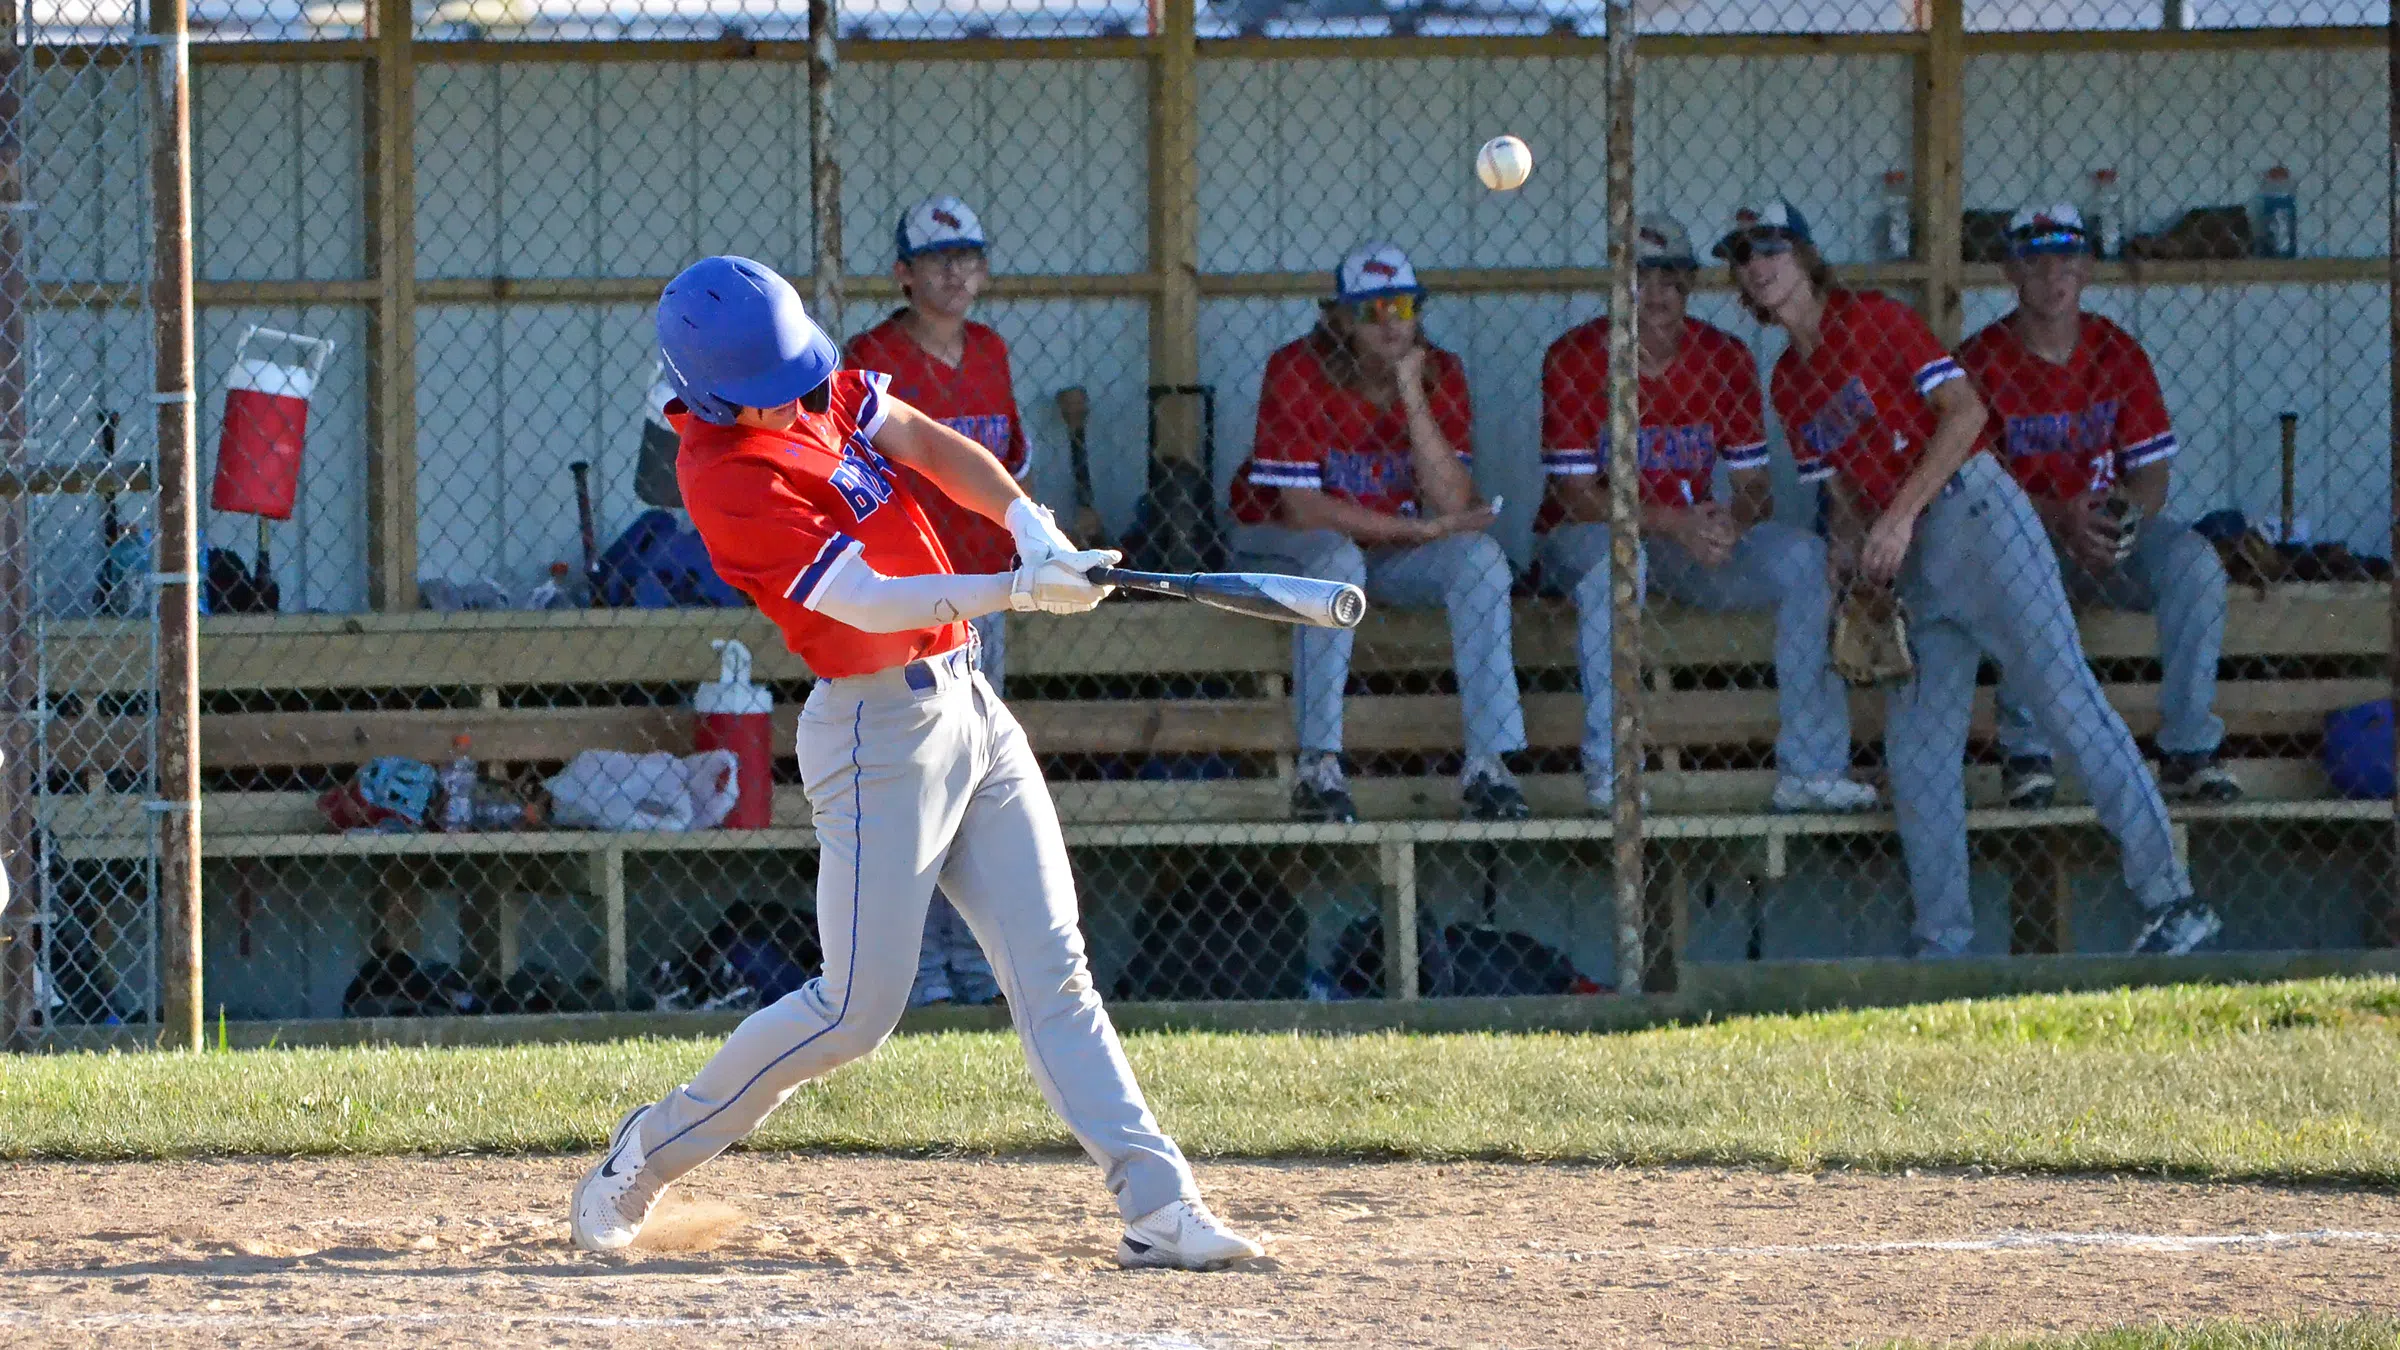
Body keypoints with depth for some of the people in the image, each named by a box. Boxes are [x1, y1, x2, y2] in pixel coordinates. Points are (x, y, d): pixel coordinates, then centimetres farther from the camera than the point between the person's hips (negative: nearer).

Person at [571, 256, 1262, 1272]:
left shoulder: (816, 384, 5)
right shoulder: (729, 479, -20)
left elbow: (928, 446, 2)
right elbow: (866, 602, -25)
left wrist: (1029, 525, -15)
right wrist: (1020, 592, -30)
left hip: (967, 702, 8)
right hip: (881, 727, -8)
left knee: (1052, 970, 2)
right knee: (857, 1009, -6)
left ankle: (1157, 1202, -2)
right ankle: (648, 1152, 11)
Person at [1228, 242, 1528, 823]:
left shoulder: (1439, 374, -6)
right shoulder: (1298, 370, -18)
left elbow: (1453, 504, -17)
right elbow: (1300, 509, -22)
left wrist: (1411, 394, -24)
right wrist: (1421, 529, -20)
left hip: (1394, 555, 4)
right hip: (1283, 548, -4)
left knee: (1480, 557, -21)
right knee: (1335, 558, -36)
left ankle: (1487, 764, -22)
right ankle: (1319, 770, -36)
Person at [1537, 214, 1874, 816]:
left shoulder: (1724, 358, 0)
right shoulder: (1574, 360, -12)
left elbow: (1753, 486, 0)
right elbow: (1577, 495, -17)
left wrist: (1730, 523, -25)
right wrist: (1677, 525, -29)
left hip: (1691, 535, 4)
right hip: (1582, 536, -4)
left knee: (1805, 557, -19)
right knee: (1610, 557, -39)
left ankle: (1810, 767, -19)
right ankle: (1607, 771, -36)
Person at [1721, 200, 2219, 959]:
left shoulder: (1874, 320, -3)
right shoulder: (1788, 385, 17)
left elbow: (1965, 411, -11)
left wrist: (1901, 514, -17)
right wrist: (1846, 547, -1)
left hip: (1974, 515, -8)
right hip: (1908, 560, 8)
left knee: (2066, 698, -14)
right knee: (1915, 743, 3)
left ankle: (2170, 898, -19)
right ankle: (1943, 940, 7)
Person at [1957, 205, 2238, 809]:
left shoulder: (2118, 352, 3)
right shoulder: (1982, 361, -6)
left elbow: (2152, 472, 0)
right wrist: (2059, 518, -29)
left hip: (2115, 532, 3)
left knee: (2194, 562, -27)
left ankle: (2188, 752, -22)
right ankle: (2026, 753, -28)